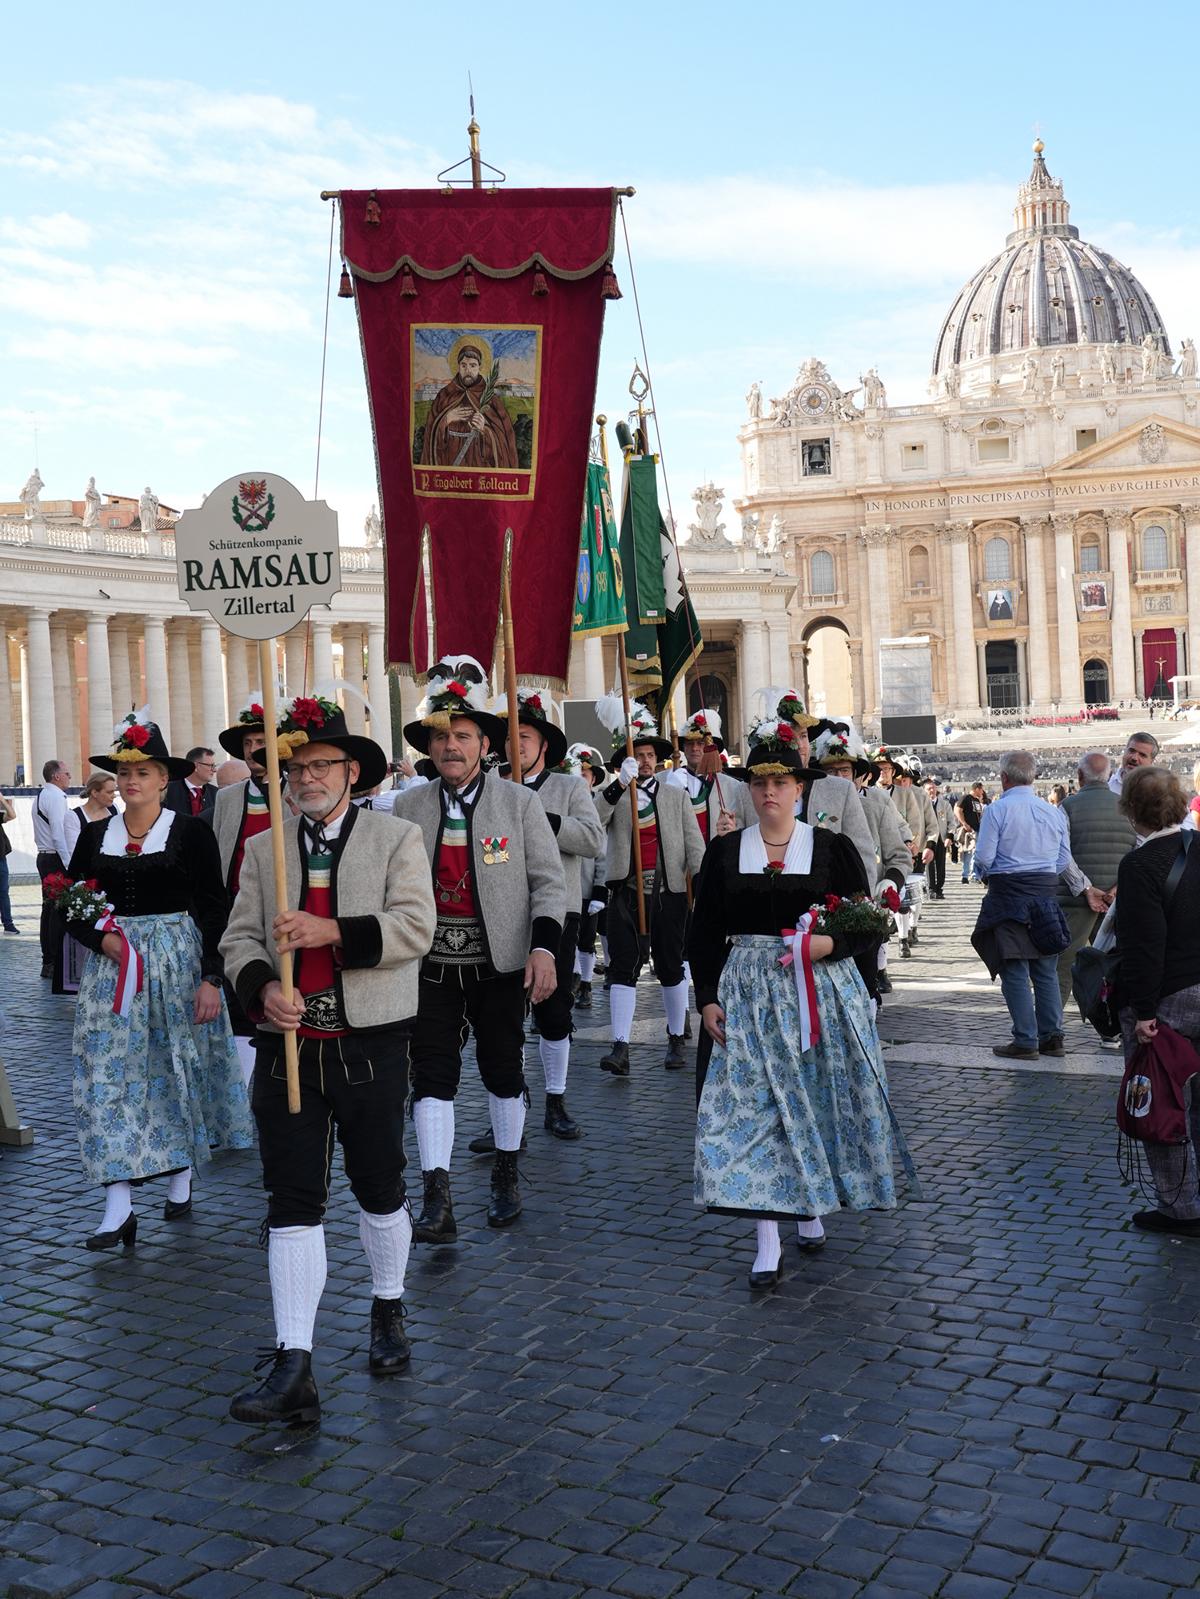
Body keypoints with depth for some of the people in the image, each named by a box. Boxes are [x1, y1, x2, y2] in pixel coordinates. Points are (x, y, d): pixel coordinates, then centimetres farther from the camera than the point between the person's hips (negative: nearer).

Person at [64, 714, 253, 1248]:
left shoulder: (191, 832, -3)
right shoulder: (95, 834, 6)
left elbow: (212, 910, -5)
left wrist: (211, 978, -11)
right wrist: (102, 938, -9)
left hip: (178, 962, -2)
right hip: (112, 964, 3)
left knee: (177, 1072, 8)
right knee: (108, 1078, -5)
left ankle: (181, 1179, 26)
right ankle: (118, 1205, -5)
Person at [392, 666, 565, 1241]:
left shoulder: (520, 803, -2)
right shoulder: (407, 807, 2)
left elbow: (548, 883, -2)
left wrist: (544, 948, -14)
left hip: (500, 963, -1)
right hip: (431, 964, 1)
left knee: (504, 1071, 12)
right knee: (432, 1076, -3)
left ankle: (506, 1176, 32)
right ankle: (437, 1203, -2)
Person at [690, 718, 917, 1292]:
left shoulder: (833, 848, 0)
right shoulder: (725, 851, 5)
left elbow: (870, 926, 1)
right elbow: (704, 933, 8)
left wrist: (829, 944, -17)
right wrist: (708, 998, 1)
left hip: (822, 992, -1)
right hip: (748, 995, 1)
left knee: (816, 1104, 6)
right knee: (752, 1109, -4)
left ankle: (812, 1207, 30)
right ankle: (768, 1240, 0)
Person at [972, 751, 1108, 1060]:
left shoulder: (997, 810, -8)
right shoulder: (1053, 812, 7)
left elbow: (983, 858, -11)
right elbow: (1064, 862, 9)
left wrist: (986, 873, 11)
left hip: (1008, 895, -5)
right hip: (1046, 895, 5)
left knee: (1015, 971, -1)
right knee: (1046, 970, 13)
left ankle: (1026, 1042, 0)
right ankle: (1052, 1037, 17)